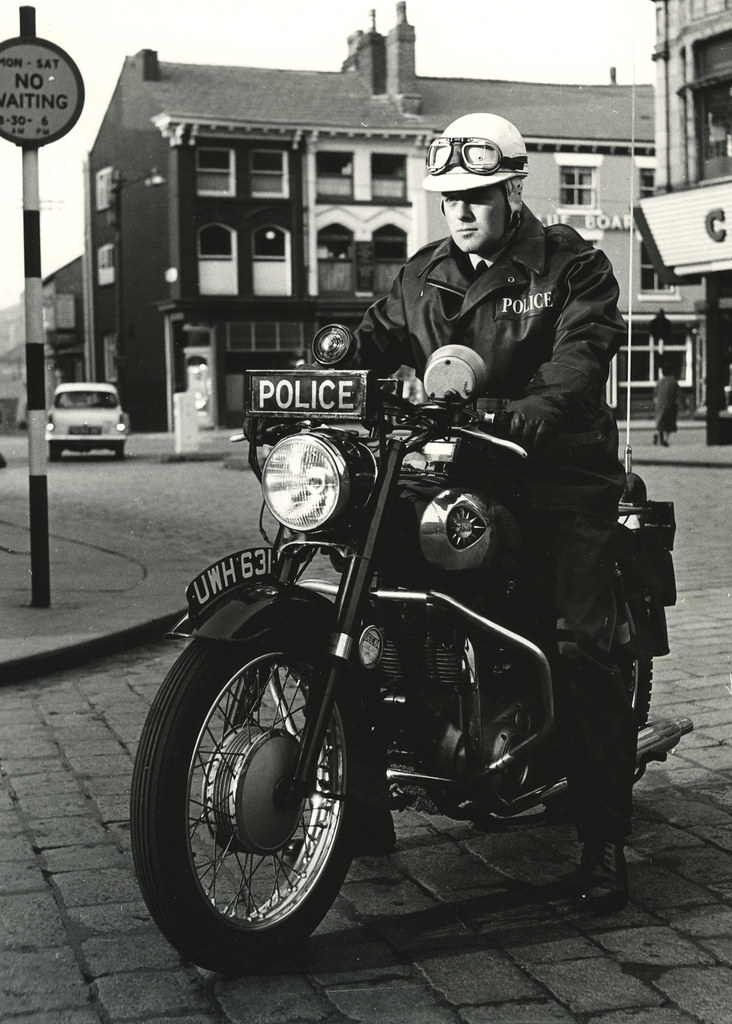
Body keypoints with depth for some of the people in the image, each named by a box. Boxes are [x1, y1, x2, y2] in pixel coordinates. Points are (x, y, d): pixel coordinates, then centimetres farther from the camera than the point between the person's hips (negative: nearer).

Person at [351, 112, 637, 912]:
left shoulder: (571, 266, 0)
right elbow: (374, 341, 11)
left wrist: (532, 413, -35)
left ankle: (603, 838, -7)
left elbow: (582, 352, -15)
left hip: (558, 473, -5)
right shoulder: (423, 276, 17)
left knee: (577, 648, -13)